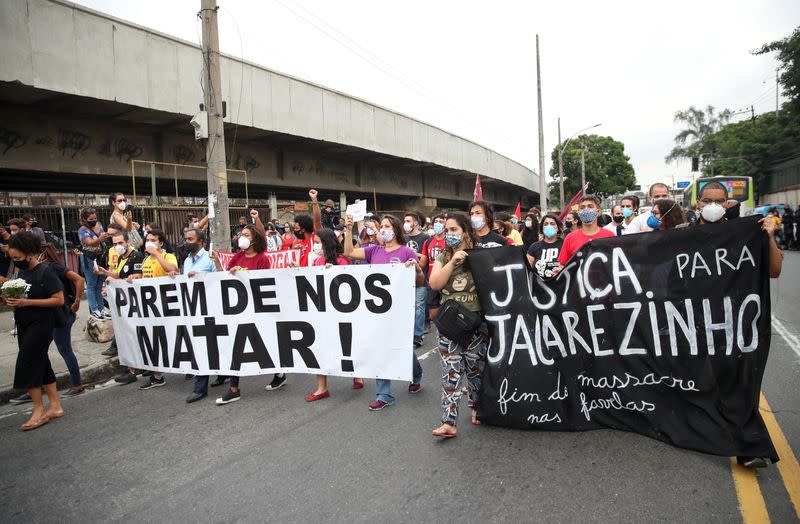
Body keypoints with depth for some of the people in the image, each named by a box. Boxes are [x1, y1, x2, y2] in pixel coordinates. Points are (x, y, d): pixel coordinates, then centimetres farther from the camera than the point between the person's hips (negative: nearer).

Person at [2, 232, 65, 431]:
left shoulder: (45, 273, -14)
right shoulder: (21, 273, 9)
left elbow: (59, 300, -19)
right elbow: (21, 296, 20)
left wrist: (26, 302, -23)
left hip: (41, 325, -8)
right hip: (23, 325, 8)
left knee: (27, 365, -7)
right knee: (41, 364, 11)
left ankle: (39, 410, 4)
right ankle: (55, 406, 19)